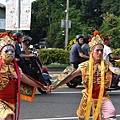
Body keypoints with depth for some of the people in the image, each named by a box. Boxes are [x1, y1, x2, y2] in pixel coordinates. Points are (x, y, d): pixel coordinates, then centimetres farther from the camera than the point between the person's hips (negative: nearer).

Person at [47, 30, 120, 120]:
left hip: (103, 97, -1)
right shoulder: (85, 66, -2)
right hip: (88, 97, 1)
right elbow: (70, 76, 0)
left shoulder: (107, 65, -5)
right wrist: (56, 86, -6)